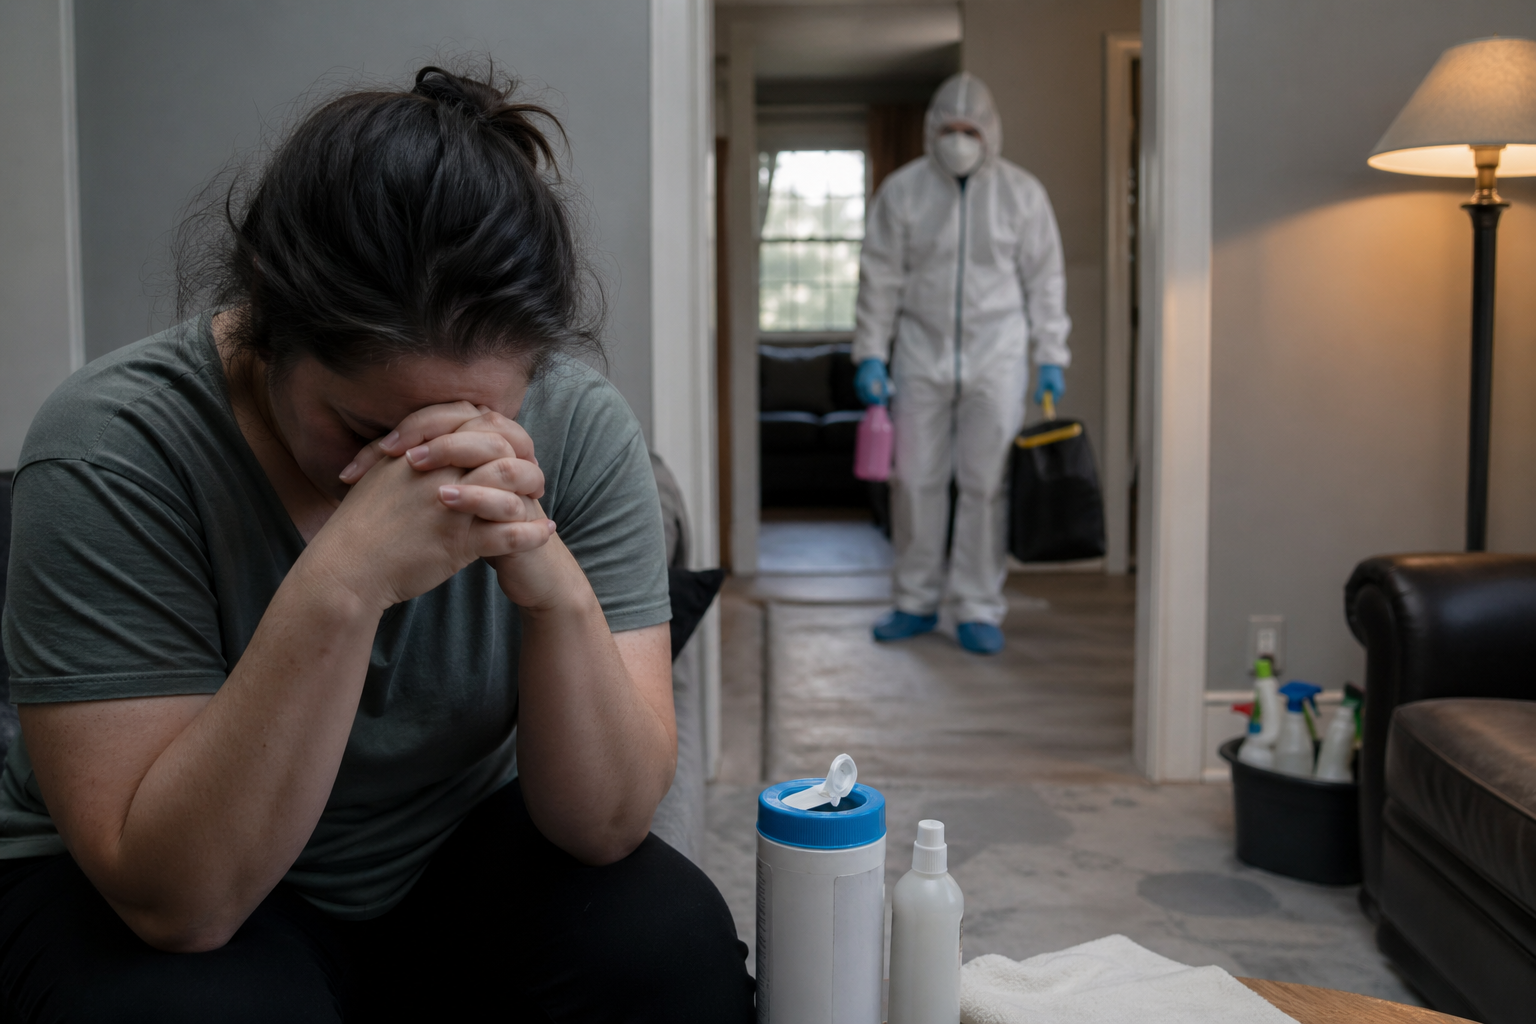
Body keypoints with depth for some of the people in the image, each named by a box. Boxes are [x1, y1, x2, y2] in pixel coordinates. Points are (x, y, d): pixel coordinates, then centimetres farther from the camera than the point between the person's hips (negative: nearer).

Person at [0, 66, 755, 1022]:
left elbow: (607, 826, -18)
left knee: (675, 944, -23)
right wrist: (343, 583, -40)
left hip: (459, 855, 3)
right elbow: (175, 900, -28)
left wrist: (557, 591, -36)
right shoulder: (112, 450, -24)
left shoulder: (581, 430, -17)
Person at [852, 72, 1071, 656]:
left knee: (986, 482, -1)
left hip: (995, 356, -1)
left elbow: (1044, 282, 4)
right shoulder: (901, 191, 1)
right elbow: (880, 280, 4)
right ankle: (915, 602, 18)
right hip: (921, 353, 1)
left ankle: (978, 608, 9)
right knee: (915, 479, 4)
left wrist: (1051, 359, 1)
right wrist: (870, 356, 0)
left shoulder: (1021, 193, 1)